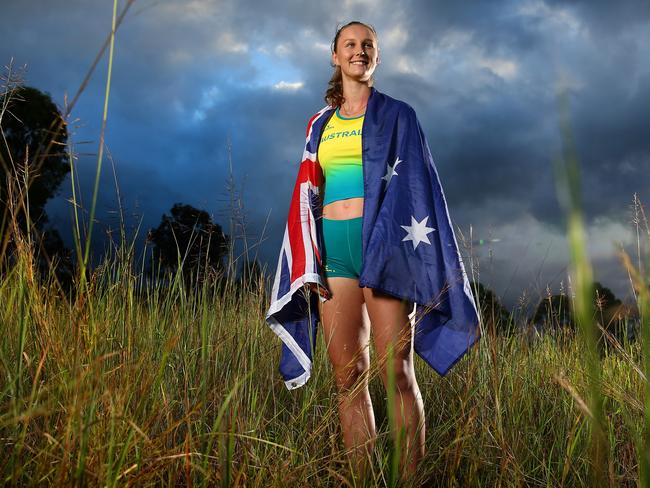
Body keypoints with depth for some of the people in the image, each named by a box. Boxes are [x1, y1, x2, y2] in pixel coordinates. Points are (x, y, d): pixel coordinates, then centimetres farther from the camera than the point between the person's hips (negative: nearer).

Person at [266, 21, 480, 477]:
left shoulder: (396, 115, 8)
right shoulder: (320, 125, 19)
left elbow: (418, 185, 3)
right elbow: (307, 195, 16)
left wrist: (419, 257, -6)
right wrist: (306, 262, 4)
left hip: (384, 245, -3)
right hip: (334, 248, 4)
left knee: (397, 373, -6)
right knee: (349, 378, 3)